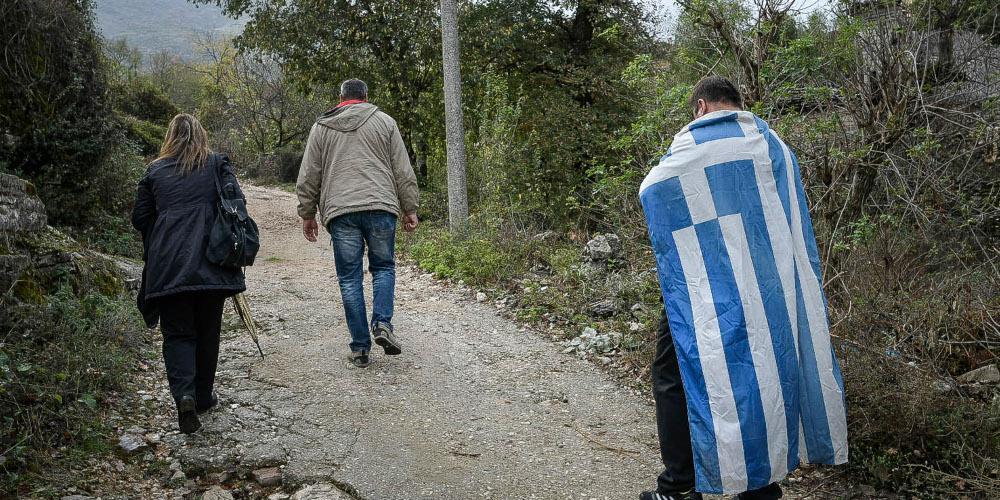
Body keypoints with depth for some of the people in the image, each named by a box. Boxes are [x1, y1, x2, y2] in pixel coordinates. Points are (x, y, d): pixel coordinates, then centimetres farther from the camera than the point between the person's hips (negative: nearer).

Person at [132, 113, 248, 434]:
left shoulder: (155, 171, 12)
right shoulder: (217, 164, 9)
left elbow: (139, 218, 11)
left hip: (168, 266, 0)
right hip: (210, 263, 0)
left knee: (178, 332, 5)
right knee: (207, 331, 13)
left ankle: (184, 394, -16)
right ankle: (203, 396, 23)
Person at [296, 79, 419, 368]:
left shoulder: (321, 127, 14)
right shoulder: (385, 121, 11)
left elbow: (308, 177, 13)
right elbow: (403, 172, 7)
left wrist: (307, 214, 20)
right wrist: (409, 209, 12)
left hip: (340, 211, 1)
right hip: (380, 207, 0)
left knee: (349, 278, 5)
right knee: (383, 267, 14)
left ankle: (360, 347, 6)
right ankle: (382, 323, -7)